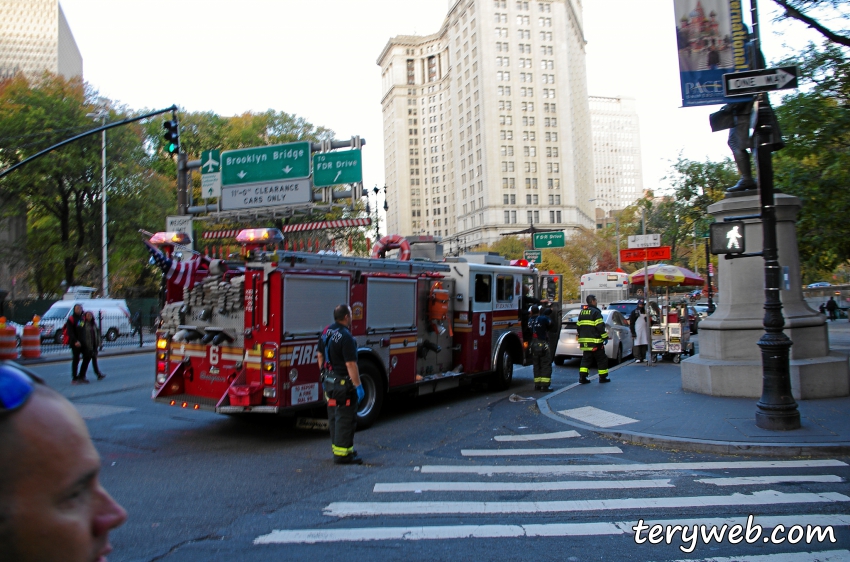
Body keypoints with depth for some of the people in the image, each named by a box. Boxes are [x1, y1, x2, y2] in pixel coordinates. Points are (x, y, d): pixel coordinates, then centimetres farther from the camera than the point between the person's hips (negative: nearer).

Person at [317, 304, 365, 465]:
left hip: (329, 381, 9)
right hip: (343, 383, -9)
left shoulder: (327, 331, 5)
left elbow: (320, 355, 14)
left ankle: (337, 446, 29)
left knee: (334, 417, 18)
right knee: (345, 418, -1)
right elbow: (350, 364, -24)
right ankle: (342, 454, 3)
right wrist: (358, 386, -18)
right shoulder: (345, 337, -22)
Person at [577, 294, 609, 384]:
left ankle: (582, 377, 2)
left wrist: (580, 338, 26)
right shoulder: (595, 312, -10)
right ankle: (603, 377, 9)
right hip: (595, 341, -7)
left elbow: (578, 326, 20)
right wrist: (605, 337, -8)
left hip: (584, 341, 7)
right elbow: (600, 326, -15)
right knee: (602, 359, 5)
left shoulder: (582, 312, 15)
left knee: (586, 359, 11)